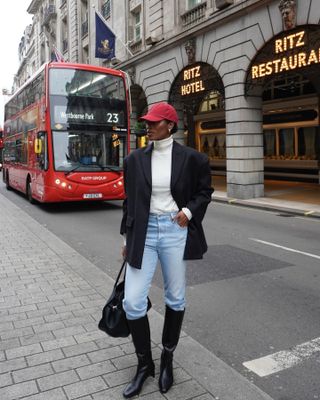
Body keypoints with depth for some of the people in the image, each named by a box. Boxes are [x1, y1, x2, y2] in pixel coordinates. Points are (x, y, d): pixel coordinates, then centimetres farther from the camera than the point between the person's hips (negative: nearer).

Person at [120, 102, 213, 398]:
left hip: (175, 231, -1)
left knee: (175, 299, 11)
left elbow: (205, 191, 9)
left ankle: (167, 359, 34)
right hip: (143, 232, 2)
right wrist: (127, 238, 12)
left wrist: (189, 211, -9)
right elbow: (129, 200, 10)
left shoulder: (191, 158, -3)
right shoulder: (135, 159, 3)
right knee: (132, 302, -2)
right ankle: (144, 363, 23)